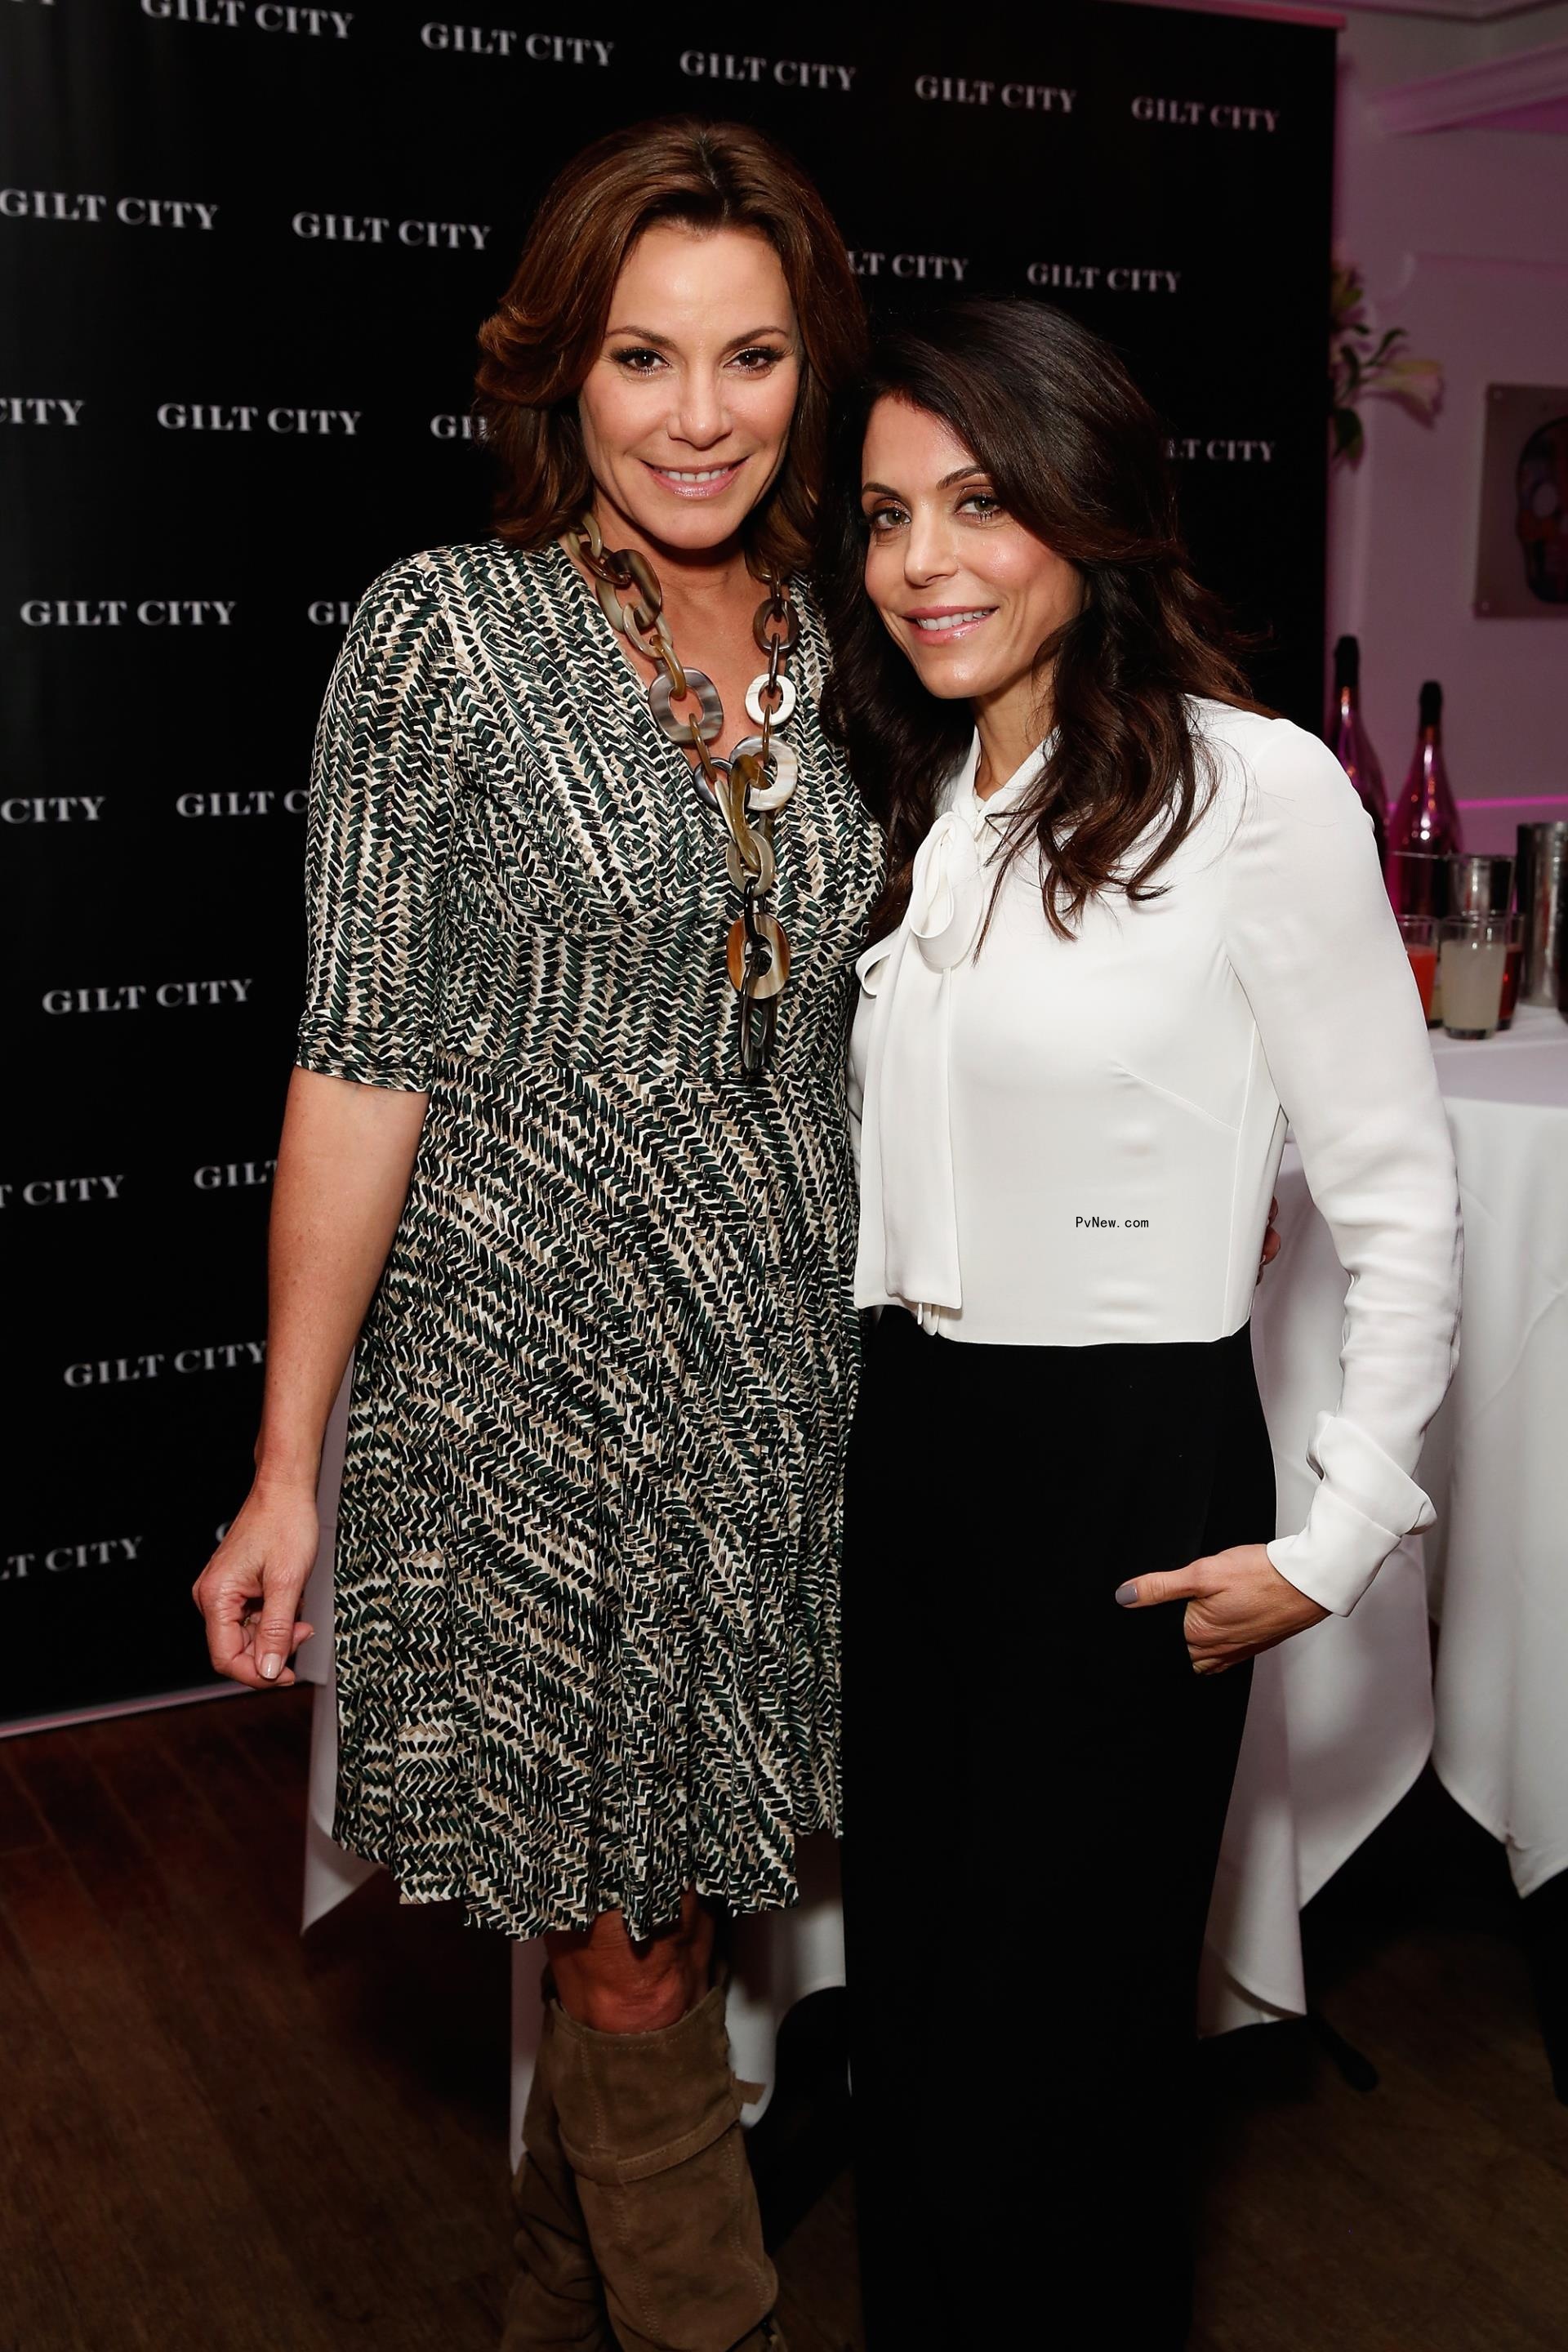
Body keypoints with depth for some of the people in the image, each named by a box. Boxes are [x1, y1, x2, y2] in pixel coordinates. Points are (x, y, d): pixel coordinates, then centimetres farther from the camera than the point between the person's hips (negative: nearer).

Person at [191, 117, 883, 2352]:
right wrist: (289, 1469, -9)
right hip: (531, 1365, -5)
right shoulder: (451, 629, -9)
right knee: (631, 1945, 5)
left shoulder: (840, 650, 6)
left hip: (777, 1366, 5)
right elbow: (364, 1060, -9)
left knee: (662, 1900, 17)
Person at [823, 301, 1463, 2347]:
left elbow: (1400, 1199, -10)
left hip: (1129, 1472, -6)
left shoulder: (1257, 791, -13)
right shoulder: (897, 806, 9)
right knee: (906, 1989, 17)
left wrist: (1338, 1543, -11)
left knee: (1050, 2040, 7)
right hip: (900, 1449, 6)